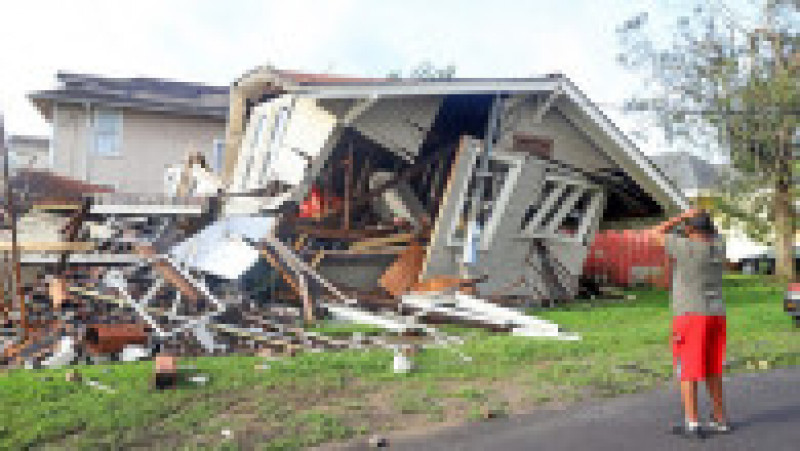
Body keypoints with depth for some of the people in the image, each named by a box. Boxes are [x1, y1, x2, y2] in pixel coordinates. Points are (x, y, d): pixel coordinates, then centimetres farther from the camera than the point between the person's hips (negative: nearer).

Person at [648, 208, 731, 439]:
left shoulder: (687, 247, -13)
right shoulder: (718, 247, 6)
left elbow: (656, 232, -3)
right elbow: (713, 233, 29)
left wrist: (683, 217, 0)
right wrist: (702, 216, 14)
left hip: (691, 315, -7)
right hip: (716, 315, 7)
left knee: (687, 369, -2)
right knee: (712, 370, 16)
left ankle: (691, 423, -4)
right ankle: (721, 419, 23)